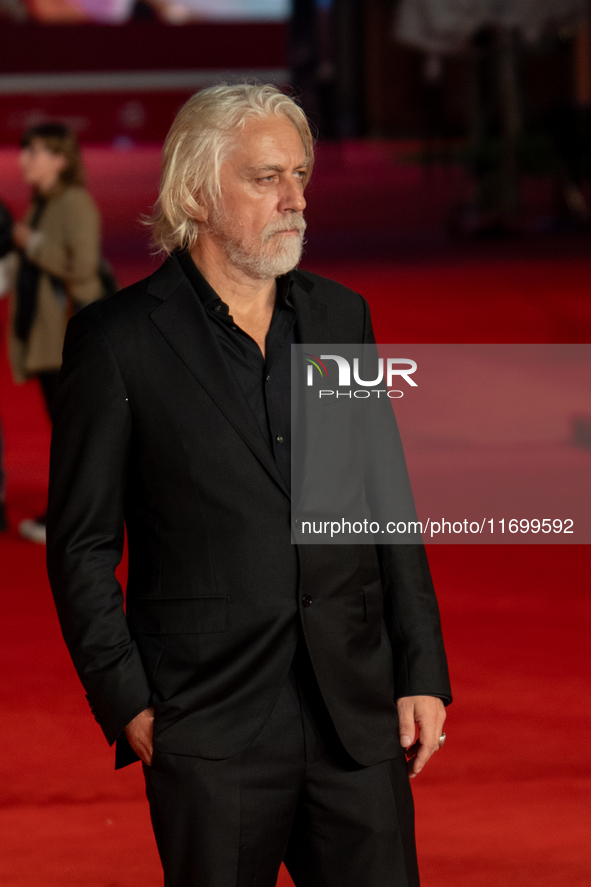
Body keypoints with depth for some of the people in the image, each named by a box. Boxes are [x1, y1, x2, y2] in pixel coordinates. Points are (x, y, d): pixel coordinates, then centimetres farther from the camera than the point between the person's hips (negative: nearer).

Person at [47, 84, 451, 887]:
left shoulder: (341, 316, 10)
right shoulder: (118, 339, -4)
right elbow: (82, 544, -2)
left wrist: (423, 672, 7)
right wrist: (126, 703, -9)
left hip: (357, 715, 4)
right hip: (210, 727, -4)